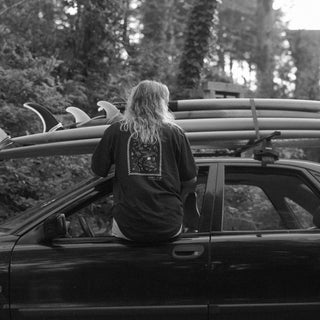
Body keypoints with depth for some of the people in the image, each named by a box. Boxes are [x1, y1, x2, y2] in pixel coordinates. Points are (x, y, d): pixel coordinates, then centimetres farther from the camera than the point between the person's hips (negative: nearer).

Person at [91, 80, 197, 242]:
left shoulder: (115, 131, -2)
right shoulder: (175, 133, -1)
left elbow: (98, 171, 7)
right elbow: (190, 181, 5)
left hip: (128, 229, 0)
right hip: (170, 229, 1)